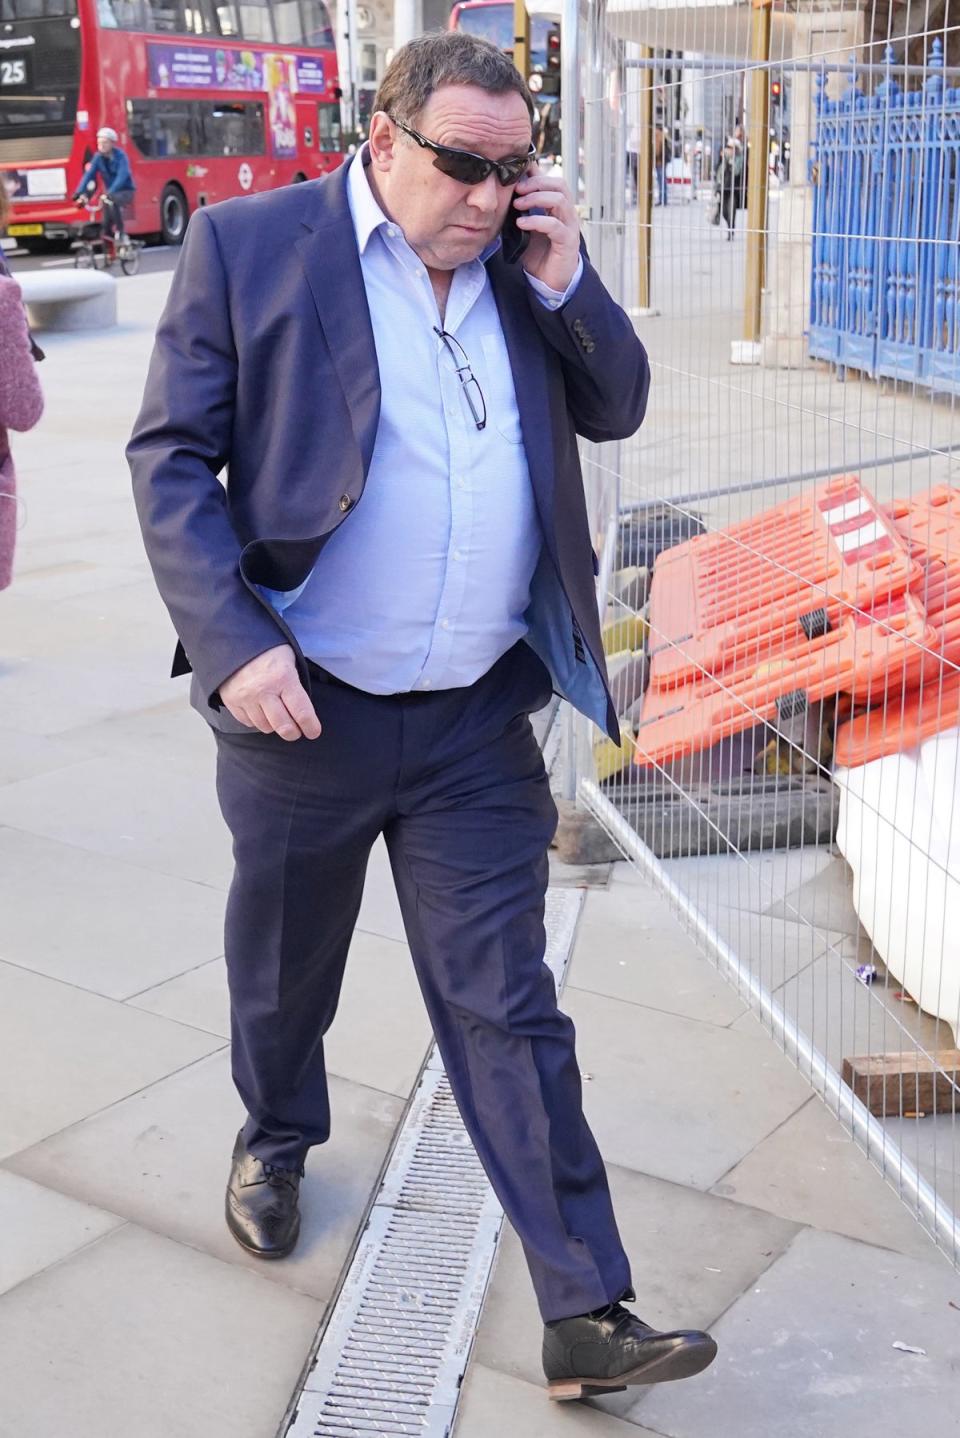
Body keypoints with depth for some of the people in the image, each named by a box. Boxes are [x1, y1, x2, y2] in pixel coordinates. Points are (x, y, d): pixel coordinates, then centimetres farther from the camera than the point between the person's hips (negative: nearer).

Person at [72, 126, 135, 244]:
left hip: (125, 191, -5)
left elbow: (122, 176, -33)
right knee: (106, 225, -3)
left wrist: (109, 193, -48)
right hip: (110, 192, 5)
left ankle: (121, 232, -23)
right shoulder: (98, 157, -5)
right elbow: (88, 175, -13)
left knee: (112, 201, -36)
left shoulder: (120, 156, -19)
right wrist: (79, 193, -28)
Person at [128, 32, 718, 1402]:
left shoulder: (526, 260, 5)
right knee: (282, 973, 21)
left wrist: (562, 281, -6)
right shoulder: (249, 244, -6)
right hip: (302, 712, -1)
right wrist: (234, 643, -18)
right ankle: (276, 1141, 52)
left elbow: (615, 409, 11)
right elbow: (170, 459, -7)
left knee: (510, 1014, 4)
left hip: (478, 724, 2)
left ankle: (586, 1314, 10)